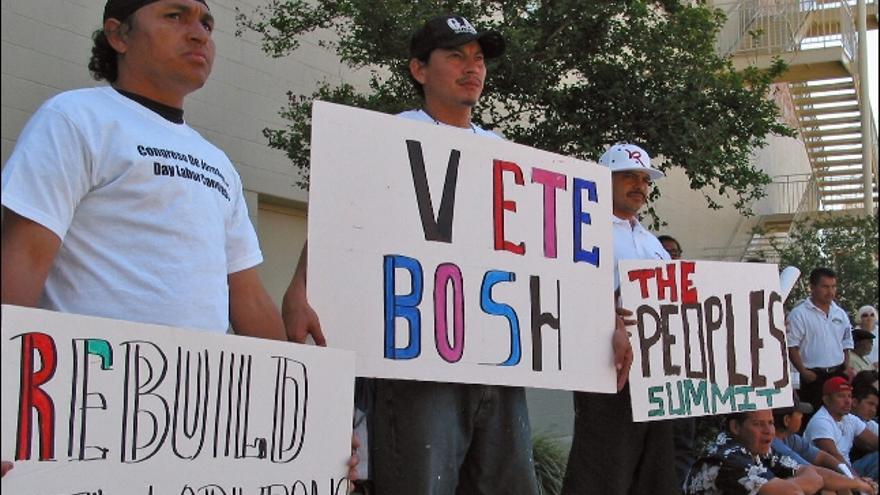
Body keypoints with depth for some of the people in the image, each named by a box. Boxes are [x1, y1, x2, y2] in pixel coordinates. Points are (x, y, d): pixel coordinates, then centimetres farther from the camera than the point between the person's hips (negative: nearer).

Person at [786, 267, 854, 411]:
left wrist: (846, 369, 6)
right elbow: (791, 347, -10)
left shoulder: (841, 314, 13)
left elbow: (846, 346, 19)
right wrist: (803, 372, -16)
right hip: (814, 376, -5)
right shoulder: (799, 314, -7)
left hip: (838, 374, 6)